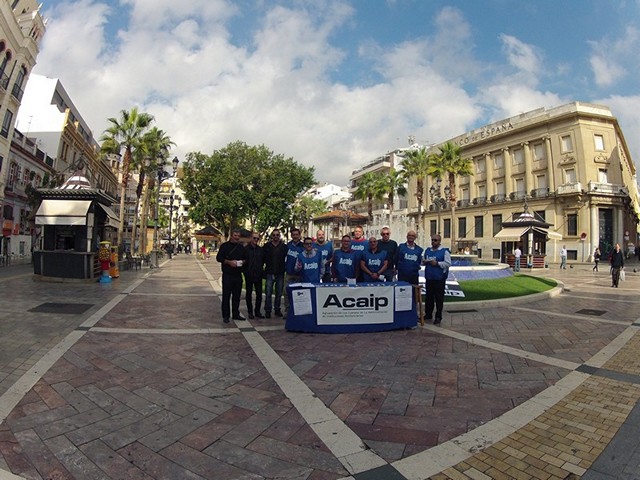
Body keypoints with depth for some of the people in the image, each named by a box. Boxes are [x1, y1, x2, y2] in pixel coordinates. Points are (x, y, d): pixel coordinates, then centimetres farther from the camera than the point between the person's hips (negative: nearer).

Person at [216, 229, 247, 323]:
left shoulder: (241, 247, 14)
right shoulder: (225, 246, -1)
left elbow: (245, 258, 21)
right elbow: (218, 257, -4)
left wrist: (243, 261, -2)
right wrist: (229, 262, -17)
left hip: (238, 275, 5)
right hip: (227, 275, -4)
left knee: (237, 296, 10)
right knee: (226, 296, -1)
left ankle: (236, 314, 20)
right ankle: (225, 316, 7)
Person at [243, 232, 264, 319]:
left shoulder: (261, 249, 8)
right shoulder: (246, 249, -4)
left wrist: (261, 268, 8)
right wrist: (246, 271, -5)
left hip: (258, 275, 3)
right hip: (249, 275, -3)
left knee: (259, 294, 5)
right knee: (249, 294, 8)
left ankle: (257, 311, 16)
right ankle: (250, 311, 17)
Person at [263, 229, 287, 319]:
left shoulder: (284, 247, 2)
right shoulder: (267, 246, 1)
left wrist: (283, 267, -4)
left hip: (280, 273, 1)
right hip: (270, 273, -1)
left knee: (279, 293, 9)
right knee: (268, 293, -3)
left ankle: (277, 309, 22)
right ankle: (267, 311, 6)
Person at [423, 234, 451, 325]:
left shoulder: (445, 251, -4)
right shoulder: (427, 250, 14)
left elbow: (448, 263, -9)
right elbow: (423, 261, 23)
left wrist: (437, 263, -18)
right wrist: (425, 262, -1)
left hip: (439, 278, -5)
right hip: (429, 278, 5)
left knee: (439, 298, 2)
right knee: (428, 297, 13)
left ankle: (438, 317, 11)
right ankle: (428, 314, 24)